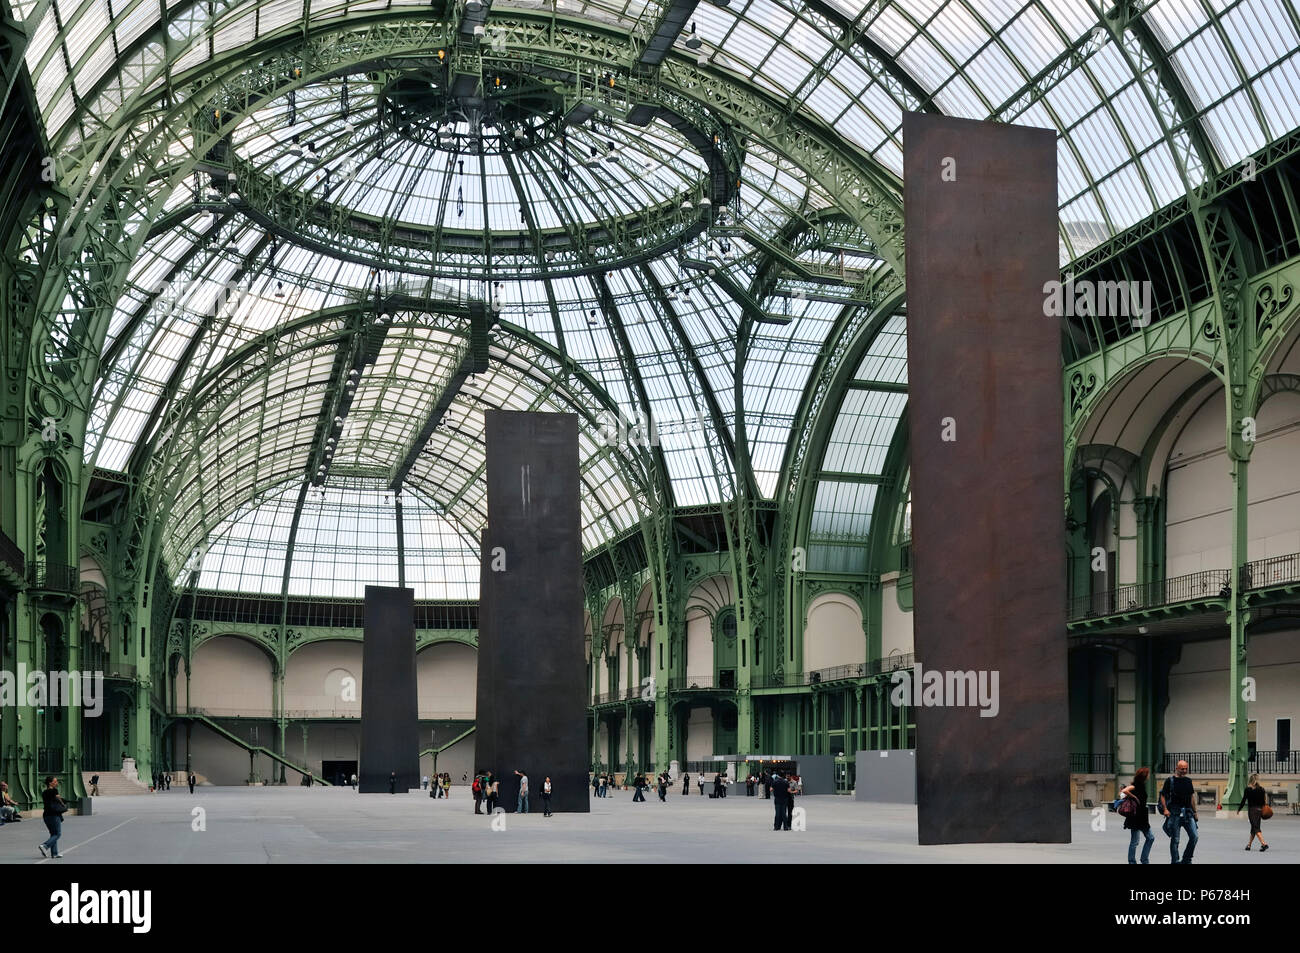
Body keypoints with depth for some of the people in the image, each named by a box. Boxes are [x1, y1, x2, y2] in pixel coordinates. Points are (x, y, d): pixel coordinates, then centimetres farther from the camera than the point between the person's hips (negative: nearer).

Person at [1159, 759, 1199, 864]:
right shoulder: (1170, 780, -1)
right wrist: (1165, 809, -13)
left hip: (1187, 812, 4)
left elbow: (1192, 796, 20)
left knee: (1194, 837, -4)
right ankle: (1175, 861, 8)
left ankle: (1186, 859, 11)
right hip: (1174, 812, -4)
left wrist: (1194, 811, 16)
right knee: (1175, 839, 1)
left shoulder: (1188, 780, 14)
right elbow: (1163, 796, -2)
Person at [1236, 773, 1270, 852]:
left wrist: (1239, 809, 7)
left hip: (1252, 810, -5)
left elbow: (1244, 800, -5)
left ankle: (1264, 844, -25)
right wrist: (1263, 811, 15)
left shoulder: (1248, 789, -6)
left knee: (1256, 828, -7)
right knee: (1253, 827, 15)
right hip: (1260, 810, 5)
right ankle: (1249, 844, 24)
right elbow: (1263, 801, 5)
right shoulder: (1261, 789, 2)